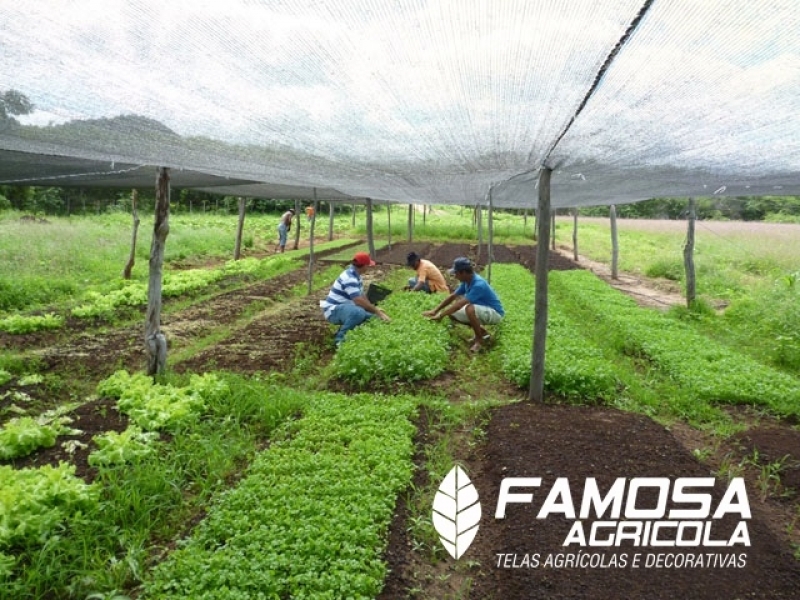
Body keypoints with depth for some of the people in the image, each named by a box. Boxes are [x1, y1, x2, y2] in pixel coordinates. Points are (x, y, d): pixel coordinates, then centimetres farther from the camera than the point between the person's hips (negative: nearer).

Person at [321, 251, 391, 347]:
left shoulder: (355, 275, 8)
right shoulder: (349, 278, -24)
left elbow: (361, 296, 16)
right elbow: (359, 301, -31)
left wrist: (375, 309, 7)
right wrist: (377, 312, -26)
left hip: (345, 307, 10)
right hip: (333, 310, -10)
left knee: (370, 316, 0)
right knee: (358, 313, -36)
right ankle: (340, 339, -20)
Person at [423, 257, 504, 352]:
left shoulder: (478, 285, -30)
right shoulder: (467, 281, -2)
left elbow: (459, 304, -31)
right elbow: (452, 297, 7)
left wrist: (441, 315, -24)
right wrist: (435, 311, 3)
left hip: (495, 313, -9)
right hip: (482, 310, 9)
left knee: (469, 308, -38)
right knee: (452, 313, 2)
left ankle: (479, 339, -14)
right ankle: (483, 333, 10)